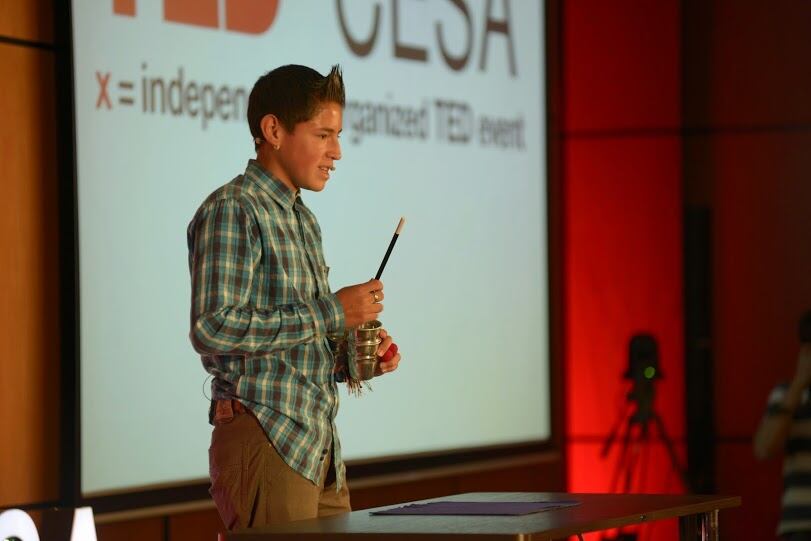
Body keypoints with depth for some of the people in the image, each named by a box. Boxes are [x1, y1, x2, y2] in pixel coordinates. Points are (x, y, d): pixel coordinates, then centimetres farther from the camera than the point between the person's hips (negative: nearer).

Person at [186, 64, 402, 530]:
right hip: (265, 437, -9)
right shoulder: (232, 211, -8)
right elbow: (213, 328, -20)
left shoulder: (304, 221, 21)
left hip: (320, 450, 9)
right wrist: (330, 313, -16)